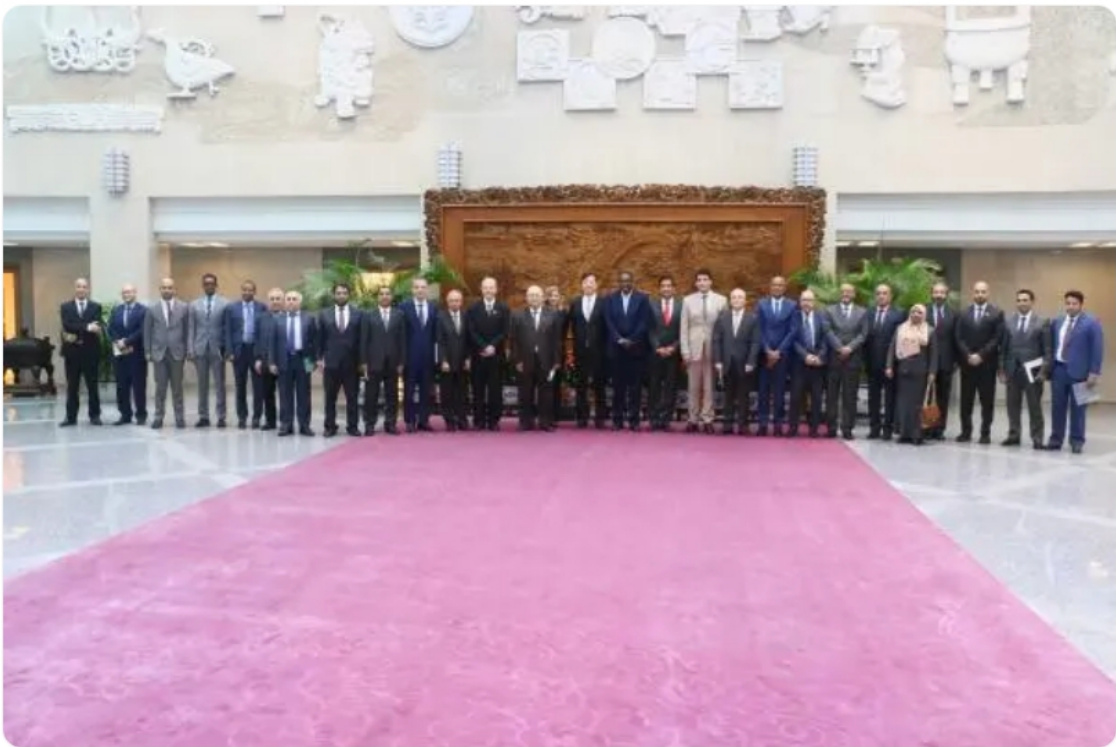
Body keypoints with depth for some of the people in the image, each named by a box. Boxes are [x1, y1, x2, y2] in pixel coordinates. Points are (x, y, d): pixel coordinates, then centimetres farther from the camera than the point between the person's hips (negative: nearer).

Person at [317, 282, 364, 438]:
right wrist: (319, 358, 0)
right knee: (330, 397, 6)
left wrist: (362, 360, -1)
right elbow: (320, 339, 7)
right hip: (331, 362, 1)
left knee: (352, 397, 4)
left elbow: (362, 338, 3)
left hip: (352, 362, 0)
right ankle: (330, 426, 13)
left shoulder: (358, 314, 3)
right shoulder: (324, 314, 6)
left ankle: (352, 426, 11)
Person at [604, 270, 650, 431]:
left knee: (635, 385, 1)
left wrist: (632, 340, -11)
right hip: (616, 348, 1)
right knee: (618, 385, 2)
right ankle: (617, 419, 6)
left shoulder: (642, 298, 3)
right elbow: (609, 322, 1)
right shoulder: (610, 299, 8)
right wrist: (620, 340, -11)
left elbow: (643, 323, -3)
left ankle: (634, 419, 5)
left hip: (636, 348, -1)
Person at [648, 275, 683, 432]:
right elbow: (650, 330, 2)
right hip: (656, 352, 0)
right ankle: (654, 419, 5)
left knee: (671, 387, 1)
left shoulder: (681, 306, 4)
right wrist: (658, 348, -8)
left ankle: (666, 419, 5)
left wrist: (673, 347, -8)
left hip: (673, 353, 0)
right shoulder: (652, 306, 5)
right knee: (654, 387, 0)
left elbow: (683, 331, 2)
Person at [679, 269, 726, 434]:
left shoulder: (721, 300, 3)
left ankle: (707, 420, 6)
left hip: (713, 348, -1)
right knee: (693, 386, 4)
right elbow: (683, 327, 4)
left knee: (709, 386, 2)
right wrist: (685, 350, -3)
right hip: (694, 348, 1)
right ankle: (692, 420, 10)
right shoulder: (688, 300, 6)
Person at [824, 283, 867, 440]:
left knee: (850, 395, 0)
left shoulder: (862, 312, 11)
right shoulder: (830, 310, 10)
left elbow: (863, 334, 2)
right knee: (832, 394, 1)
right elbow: (828, 332, -1)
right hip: (834, 357, 0)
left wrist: (850, 347, -12)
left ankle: (847, 429, 3)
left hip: (853, 358, 0)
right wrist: (840, 348, -12)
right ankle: (831, 428, 6)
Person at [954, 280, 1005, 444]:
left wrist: (981, 355, -13)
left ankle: (985, 433, 7)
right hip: (967, 362, 2)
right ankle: (966, 431, 10)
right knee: (966, 400, 4)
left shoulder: (996, 314, 3)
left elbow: (997, 338, -5)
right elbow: (958, 337, 3)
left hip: (987, 363, -2)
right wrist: (968, 355, -10)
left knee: (987, 400, 2)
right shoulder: (964, 313, 10)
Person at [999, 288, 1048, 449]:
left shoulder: (1042, 323, 0)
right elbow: (1003, 348, 7)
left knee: (1034, 406, 1)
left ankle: (1037, 438, 7)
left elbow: (1047, 350, -2)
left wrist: (1044, 370, -11)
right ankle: (1014, 435, 17)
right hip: (1012, 370, 3)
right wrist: (1002, 369, 3)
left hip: (1032, 371, -3)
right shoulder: (1008, 322, 7)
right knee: (1013, 406, 8)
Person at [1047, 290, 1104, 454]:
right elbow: (1051, 346, 15)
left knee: (1077, 408, 3)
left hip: (1078, 371, -4)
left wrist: (1094, 373, -13)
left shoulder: (1091, 323, -4)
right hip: (1058, 369, 4)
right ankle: (1056, 439, 14)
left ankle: (1077, 441, 11)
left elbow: (1097, 349, -7)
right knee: (1058, 406, 7)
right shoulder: (1057, 322, 11)